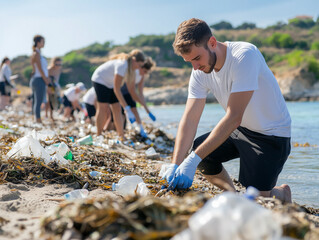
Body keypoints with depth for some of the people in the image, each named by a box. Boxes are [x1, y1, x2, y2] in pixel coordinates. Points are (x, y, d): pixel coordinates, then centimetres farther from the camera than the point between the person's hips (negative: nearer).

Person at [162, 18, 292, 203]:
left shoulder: (245, 55, -30)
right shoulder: (200, 72, -9)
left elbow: (233, 118, -34)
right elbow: (190, 119, -13)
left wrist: (192, 160, -37)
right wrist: (175, 165, -27)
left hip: (272, 133, -7)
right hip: (240, 130, 7)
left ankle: (281, 192, 23)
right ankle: (233, 194, 18)